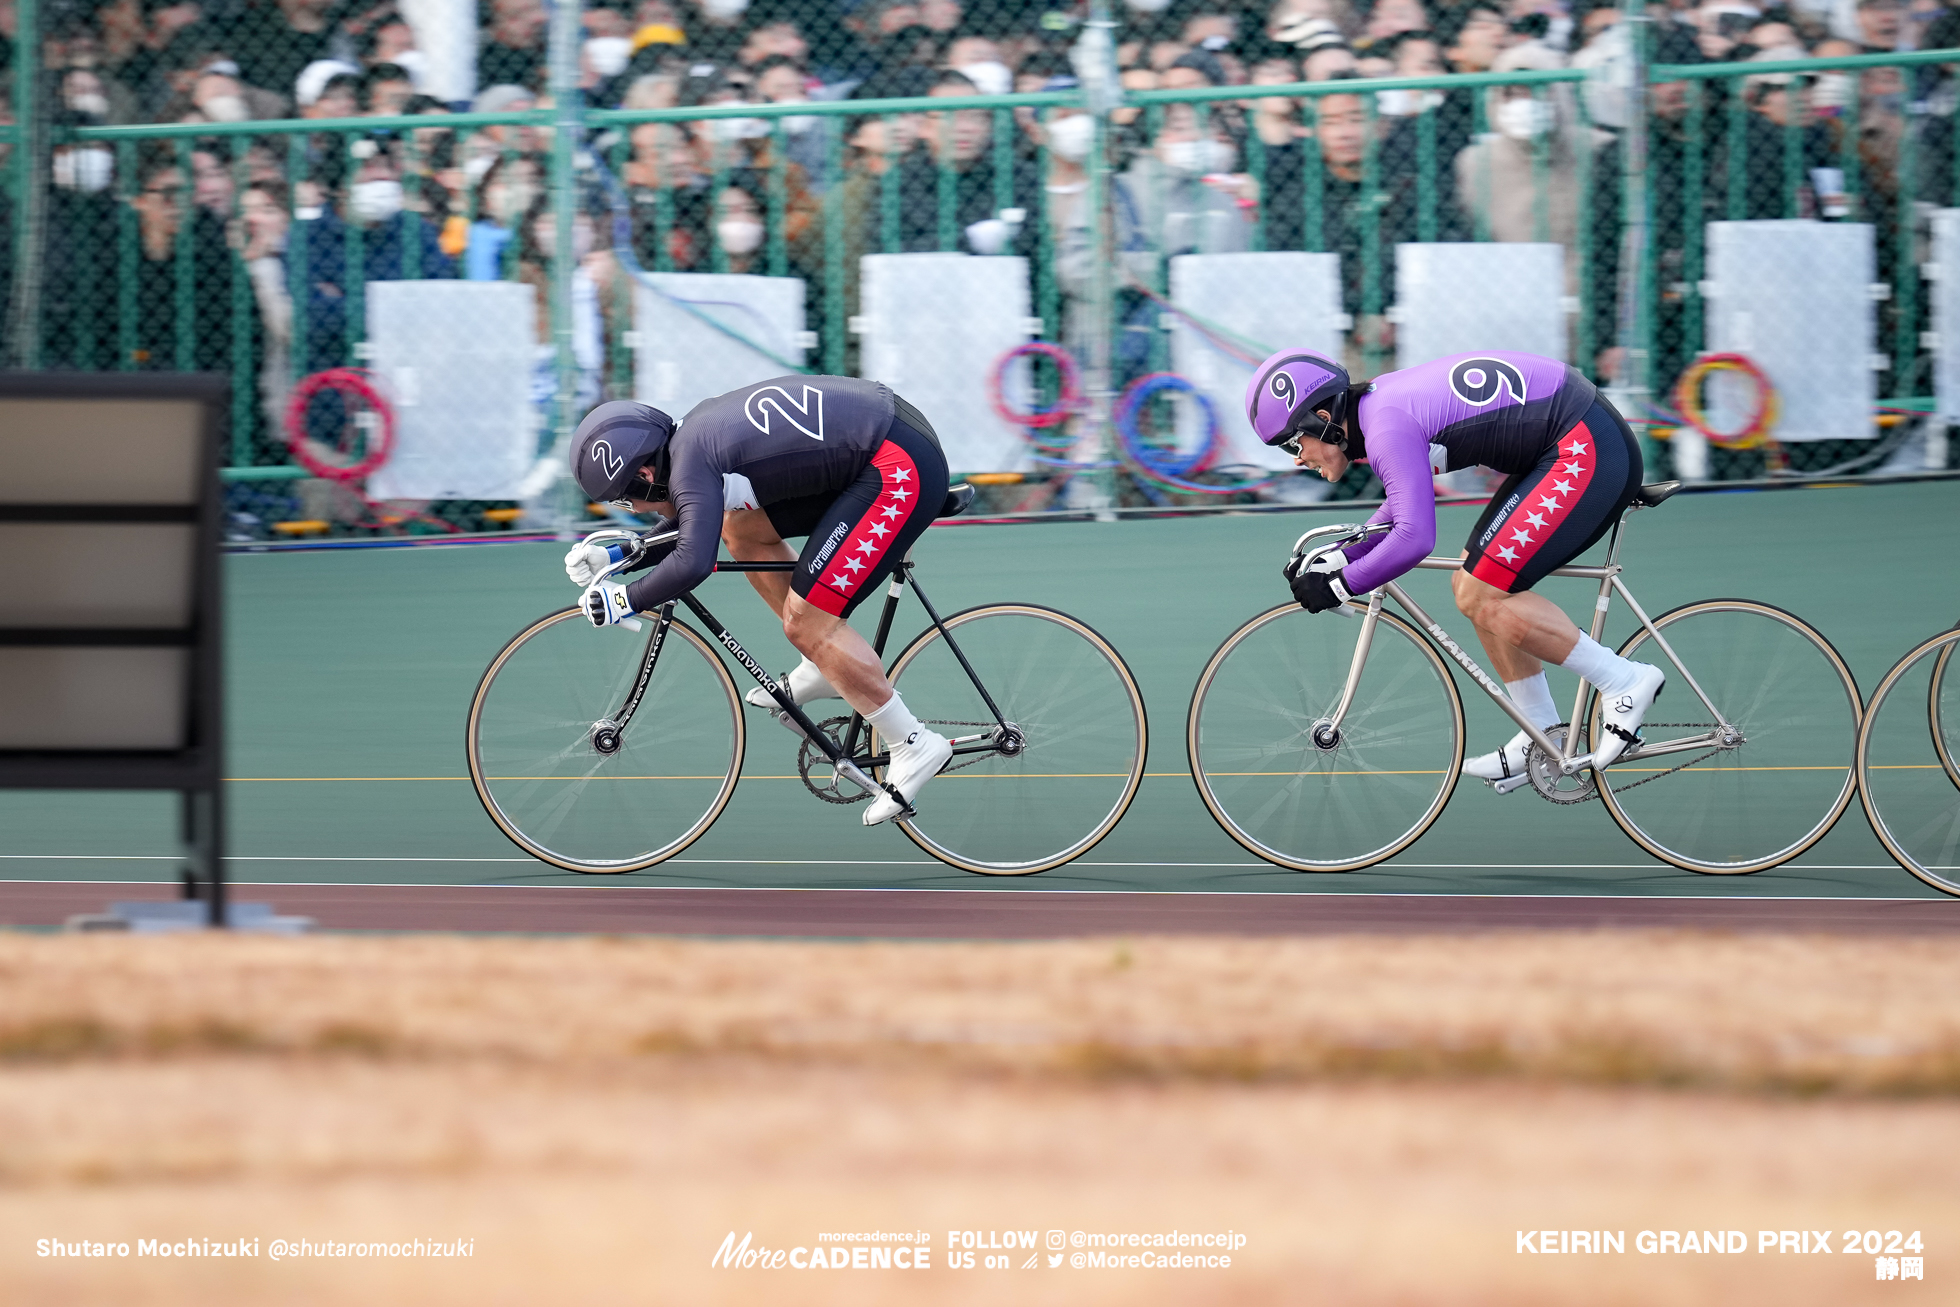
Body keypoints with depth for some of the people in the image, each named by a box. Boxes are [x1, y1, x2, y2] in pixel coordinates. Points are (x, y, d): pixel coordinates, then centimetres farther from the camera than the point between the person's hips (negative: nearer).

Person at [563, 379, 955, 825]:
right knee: (740, 527, 16)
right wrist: (612, 558, 17)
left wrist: (626, 600, -16)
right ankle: (822, 668, 22)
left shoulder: (690, 459, -17)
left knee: (806, 623, -9)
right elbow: (690, 527, 27)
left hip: (903, 468, -10)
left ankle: (913, 746, -1)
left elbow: (692, 562, -31)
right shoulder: (695, 432, 13)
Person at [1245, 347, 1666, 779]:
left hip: (1587, 450, -10)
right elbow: (1405, 508, 27)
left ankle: (1625, 682, -4)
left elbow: (1413, 537, -27)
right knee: (1471, 590, 12)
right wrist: (1333, 561, 18)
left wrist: (1337, 586, -15)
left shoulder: (1387, 428, -18)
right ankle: (1542, 738, 18)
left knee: (1488, 601, -12)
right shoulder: (1380, 401, 12)